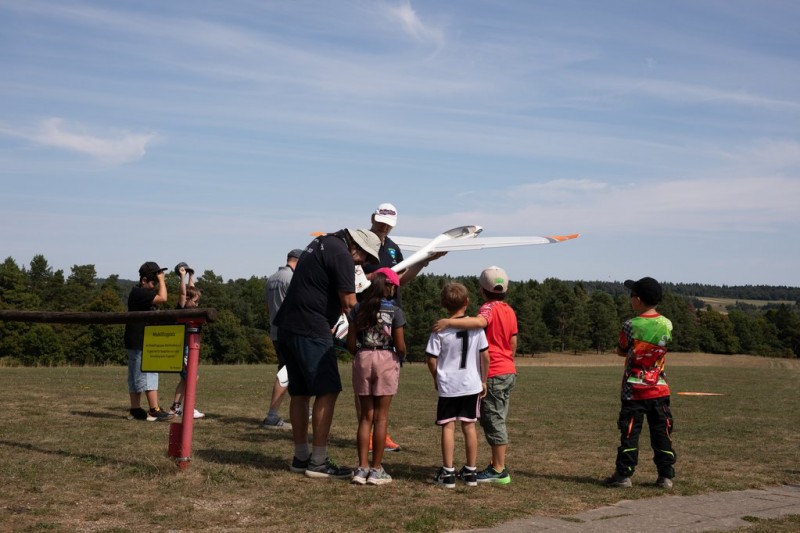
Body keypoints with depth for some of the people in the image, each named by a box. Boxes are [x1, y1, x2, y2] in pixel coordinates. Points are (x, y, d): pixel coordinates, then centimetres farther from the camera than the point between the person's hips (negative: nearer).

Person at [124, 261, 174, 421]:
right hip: (139, 344, -10)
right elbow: (163, 298, -24)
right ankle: (154, 410, -11)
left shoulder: (142, 293, 17)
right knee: (148, 376, -11)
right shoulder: (139, 293, -15)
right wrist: (161, 280, -16)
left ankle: (135, 410, 15)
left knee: (136, 378, 11)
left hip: (142, 343, 10)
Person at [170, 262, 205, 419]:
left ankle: (175, 407, 20)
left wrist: (191, 275, 23)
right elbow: (182, 292, -22)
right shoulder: (181, 308, -10)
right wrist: (182, 276, -21)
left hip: (187, 348, 9)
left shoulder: (189, 308, 11)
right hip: (182, 348, -9)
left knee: (185, 379, 14)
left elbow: (191, 289, 23)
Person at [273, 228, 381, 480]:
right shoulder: (341, 254, -12)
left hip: (288, 325, 10)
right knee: (328, 391, -6)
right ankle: (318, 461, -5)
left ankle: (300, 457, 20)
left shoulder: (321, 243, 19)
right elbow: (349, 303, -14)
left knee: (300, 392, 13)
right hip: (311, 330, -10)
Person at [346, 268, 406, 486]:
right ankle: (376, 469, 9)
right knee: (381, 417, 4)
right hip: (386, 360, -3)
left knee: (366, 416, 11)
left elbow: (351, 344, 1)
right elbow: (400, 346, -7)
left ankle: (362, 468, 10)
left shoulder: (358, 309, 3)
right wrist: (401, 355, 14)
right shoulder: (394, 311, -7)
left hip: (362, 359, 3)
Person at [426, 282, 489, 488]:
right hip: (471, 385, 3)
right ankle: (471, 471, 18)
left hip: (448, 386, -2)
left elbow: (431, 359, -8)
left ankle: (448, 473, 5)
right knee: (469, 426, 11)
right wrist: (483, 380, 10)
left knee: (448, 427, 4)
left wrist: (437, 378, 9)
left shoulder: (440, 330, -9)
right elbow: (485, 355, -1)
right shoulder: (476, 326, -4)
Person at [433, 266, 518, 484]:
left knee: (493, 420, -2)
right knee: (498, 419, 16)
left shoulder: (489, 308, -13)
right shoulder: (510, 311, 11)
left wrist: (449, 322, -40)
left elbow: (480, 321, -38)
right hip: (509, 371, 8)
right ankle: (497, 465, 24)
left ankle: (499, 471, 2)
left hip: (493, 374, -8)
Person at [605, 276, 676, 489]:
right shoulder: (667, 324, -1)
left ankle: (623, 475, 5)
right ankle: (666, 475, 13)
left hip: (634, 389, -3)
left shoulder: (631, 325, -12)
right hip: (660, 389, 3)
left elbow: (621, 351, 0)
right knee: (662, 433, 10)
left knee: (629, 433, 3)